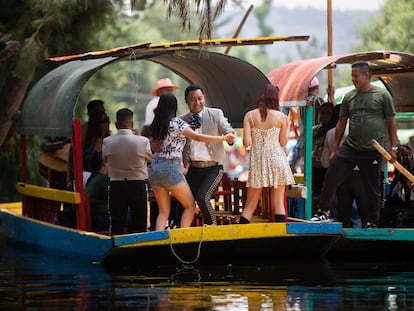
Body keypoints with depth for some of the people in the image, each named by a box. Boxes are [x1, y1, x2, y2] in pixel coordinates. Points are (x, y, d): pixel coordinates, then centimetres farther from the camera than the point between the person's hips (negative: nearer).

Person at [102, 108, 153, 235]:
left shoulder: (107, 142, -7)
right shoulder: (142, 141, -12)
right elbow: (150, 158, 7)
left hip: (116, 185, 1)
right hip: (138, 185, -1)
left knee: (116, 225, 6)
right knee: (139, 224, 7)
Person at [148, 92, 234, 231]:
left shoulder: (155, 126, 10)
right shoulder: (176, 122, -8)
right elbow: (198, 137, -14)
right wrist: (224, 138, -10)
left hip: (155, 168, 6)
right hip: (171, 168, -6)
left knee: (164, 211, 9)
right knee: (190, 205, 5)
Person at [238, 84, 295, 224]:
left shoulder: (250, 115, -1)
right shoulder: (281, 117, -2)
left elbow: (246, 142, -6)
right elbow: (283, 142, 2)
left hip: (257, 159, 1)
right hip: (276, 158, -1)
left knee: (250, 204, 6)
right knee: (278, 202, 3)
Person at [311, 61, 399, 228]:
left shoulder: (382, 95, 0)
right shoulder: (349, 97, 9)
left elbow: (391, 122, 3)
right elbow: (341, 124, 14)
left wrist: (393, 147, -2)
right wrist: (335, 149, 12)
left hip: (373, 150, -3)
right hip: (350, 147, 3)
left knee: (373, 189, 4)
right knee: (331, 176, -8)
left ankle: (372, 222, 15)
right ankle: (323, 211, 6)